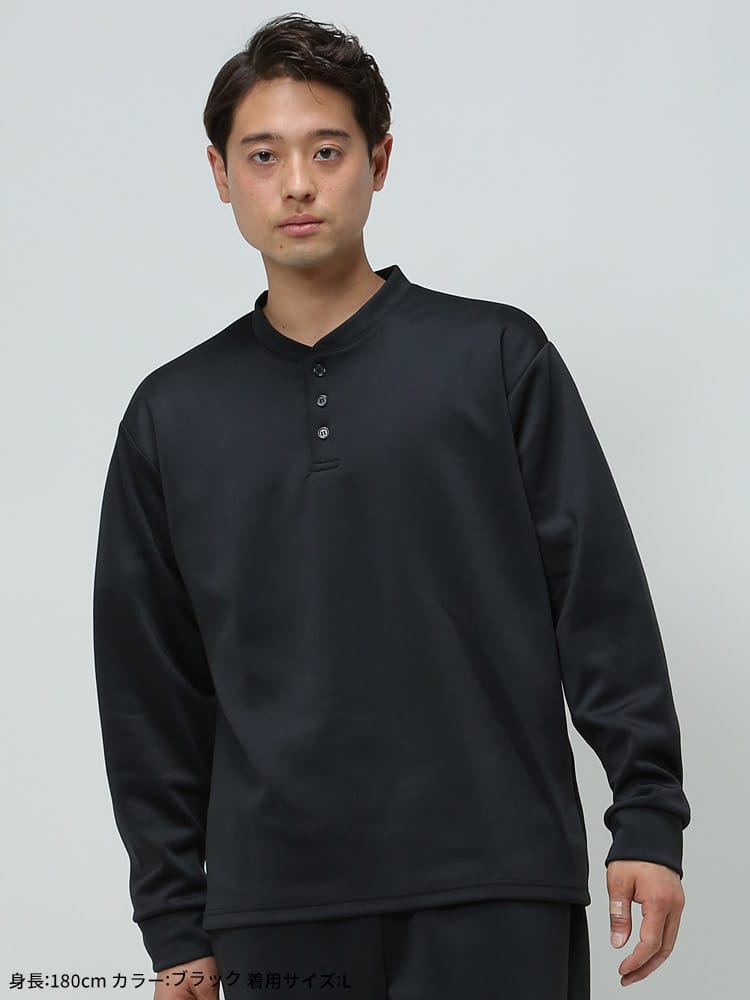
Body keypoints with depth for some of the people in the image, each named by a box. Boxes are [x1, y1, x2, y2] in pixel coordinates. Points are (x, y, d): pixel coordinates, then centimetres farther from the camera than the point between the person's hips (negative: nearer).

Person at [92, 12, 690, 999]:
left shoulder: (496, 357, 3)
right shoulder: (173, 415, 9)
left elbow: (602, 601, 2)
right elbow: (152, 689, 11)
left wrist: (648, 817, -4)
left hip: (494, 892, -2)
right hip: (276, 908, 2)